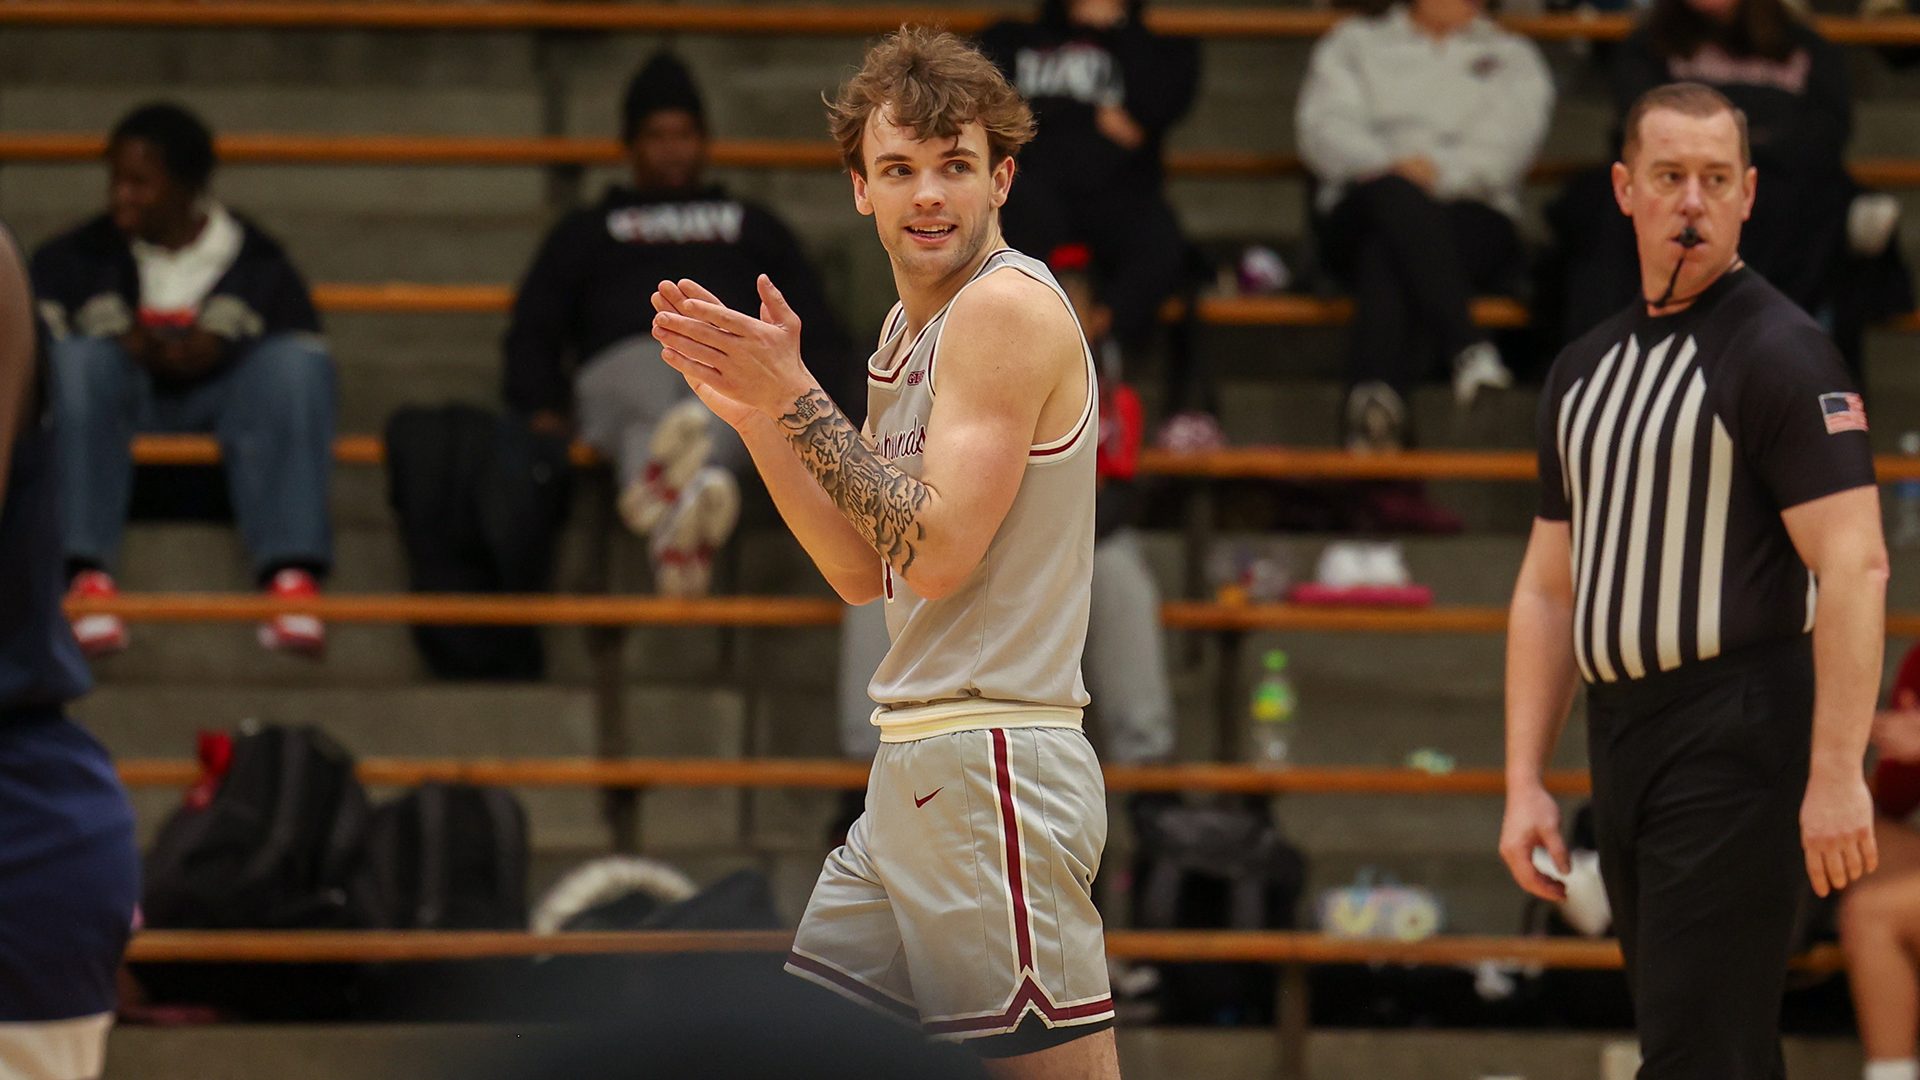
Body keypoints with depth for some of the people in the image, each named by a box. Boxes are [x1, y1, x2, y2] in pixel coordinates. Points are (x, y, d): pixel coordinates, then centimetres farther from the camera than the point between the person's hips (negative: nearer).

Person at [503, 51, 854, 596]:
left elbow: (815, 324, 30)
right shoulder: (586, 233, 37)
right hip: (625, 360, -1)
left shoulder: (753, 226, 39)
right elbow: (533, 329, 28)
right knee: (650, 394, -43)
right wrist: (539, 407, 4)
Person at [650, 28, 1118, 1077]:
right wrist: (752, 406, 9)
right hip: (912, 772, 10)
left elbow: (939, 552, -19)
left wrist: (797, 397, -14)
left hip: (996, 767, -10)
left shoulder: (1008, 304, -12)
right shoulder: (910, 327, 17)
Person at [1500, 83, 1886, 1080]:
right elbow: (1549, 589, 19)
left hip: (1737, 735, -8)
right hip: (1622, 730, 8)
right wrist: (1524, 782, 11)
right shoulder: (1585, 370, 16)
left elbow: (1855, 565, -16)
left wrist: (1836, 773, -23)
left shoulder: (1779, 352, -8)